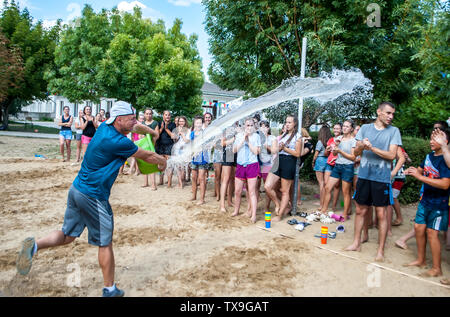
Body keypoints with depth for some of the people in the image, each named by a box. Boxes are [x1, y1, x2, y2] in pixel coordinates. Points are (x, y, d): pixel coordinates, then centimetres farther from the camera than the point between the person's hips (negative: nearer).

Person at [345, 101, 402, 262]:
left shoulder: (394, 131, 1)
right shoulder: (365, 128, 7)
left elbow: (392, 155, -9)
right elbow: (356, 152, 6)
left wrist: (372, 148, -19)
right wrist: (361, 146, -16)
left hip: (382, 178, -2)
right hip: (364, 175, 3)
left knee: (381, 214, 2)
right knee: (360, 210, 11)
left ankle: (380, 250, 14)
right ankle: (356, 243, 26)